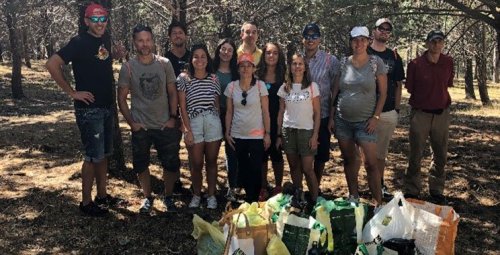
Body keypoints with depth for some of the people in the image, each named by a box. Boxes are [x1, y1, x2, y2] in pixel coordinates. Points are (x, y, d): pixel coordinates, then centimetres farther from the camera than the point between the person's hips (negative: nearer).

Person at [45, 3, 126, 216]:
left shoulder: (104, 43, 12)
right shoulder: (80, 42, -12)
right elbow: (52, 64, -20)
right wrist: (72, 92, -17)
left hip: (106, 108, 8)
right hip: (89, 109, -8)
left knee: (104, 154, 14)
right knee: (93, 156, -2)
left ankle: (102, 196, 26)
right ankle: (86, 202, 10)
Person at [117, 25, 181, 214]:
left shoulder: (164, 64, -2)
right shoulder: (128, 67, -4)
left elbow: (172, 92, 3)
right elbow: (122, 98, 0)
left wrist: (173, 118, -3)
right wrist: (131, 122, -6)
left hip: (166, 126, 1)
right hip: (141, 127, 0)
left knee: (171, 164, 5)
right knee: (141, 165, 11)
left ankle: (168, 197, 27)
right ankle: (147, 197, 32)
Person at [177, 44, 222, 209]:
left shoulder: (213, 79, 7)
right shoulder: (184, 78, 0)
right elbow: (182, 106, -2)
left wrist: (220, 126, 11)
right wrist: (187, 130, -8)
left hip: (213, 122, 2)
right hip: (193, 123, -2)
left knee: (211, 161, 9)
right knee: (196, 164, 3)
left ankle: (211, 195, 22)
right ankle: (196, 195, 23)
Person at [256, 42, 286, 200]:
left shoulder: (283, 76, 2)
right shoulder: (257, 75, 3)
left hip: (277, 121, 0)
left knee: (276, 153, 8)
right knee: (262, 154, 6)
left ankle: (278, 187, 22)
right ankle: (263, 189, 18)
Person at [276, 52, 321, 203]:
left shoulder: (312, 86, -1)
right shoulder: (284, 88, 6)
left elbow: (317, 113, -1)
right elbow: (281, 112, 9)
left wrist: (315, 135, -8)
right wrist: (279, 135, 5)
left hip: (306, 131, -3)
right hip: (288, 131, 3)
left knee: (307, 169, -3)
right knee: (294, 167, 10)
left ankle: (314, 200, 10)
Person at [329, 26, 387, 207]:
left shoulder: (376, 62, -2)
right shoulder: (343, 63, 4)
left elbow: (383, 92, 0)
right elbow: (335, 91, 7)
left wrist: (376, 117, -8)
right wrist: (331, 116, 4)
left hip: (365, 121, -3)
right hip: (342, 120, 3)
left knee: (371, 163, -8)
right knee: (349, 159, 12)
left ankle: (378, 203, 2)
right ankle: (353, 197, 26)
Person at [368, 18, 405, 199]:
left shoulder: (394, 57, 12)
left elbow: (398, 85, 15)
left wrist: (397, 109, 8)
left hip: (388, 113, 3)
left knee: (381, 152, 12)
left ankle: (380, 184, 23)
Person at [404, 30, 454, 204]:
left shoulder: (448, 62, 1)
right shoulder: (415, 64, -10)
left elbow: (447, 85, 13)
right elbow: (409, 89, 0)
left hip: (442, 113, 4)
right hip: (420, 114, -3)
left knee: (440, 155, 12)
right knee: (415, 155, 4)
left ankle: (436, 190, 28)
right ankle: (412, 191, 18)